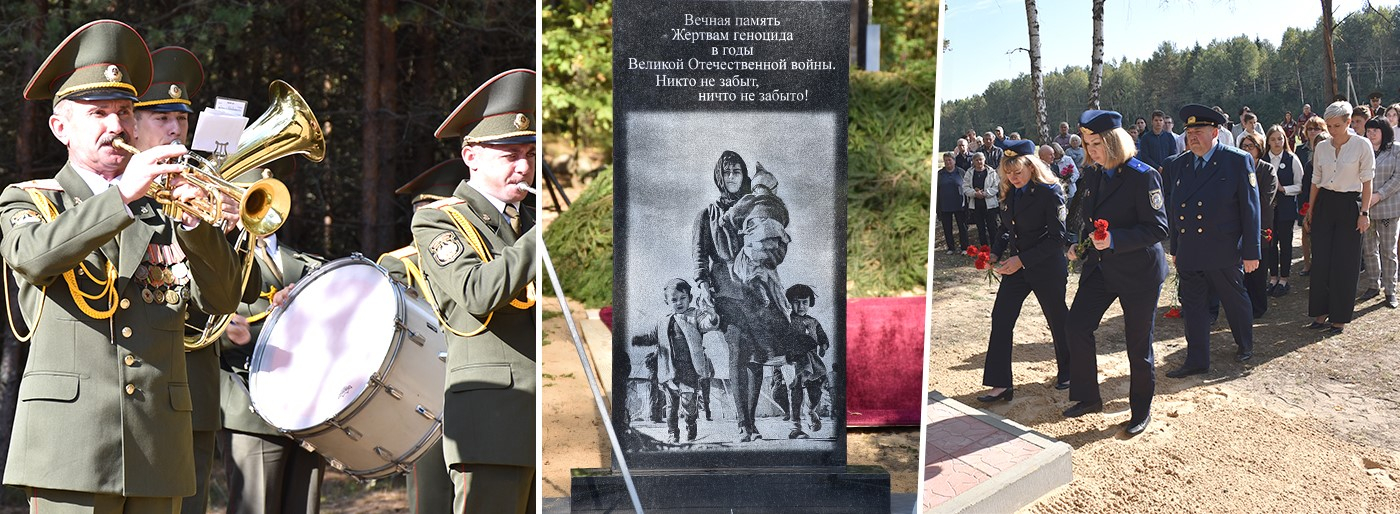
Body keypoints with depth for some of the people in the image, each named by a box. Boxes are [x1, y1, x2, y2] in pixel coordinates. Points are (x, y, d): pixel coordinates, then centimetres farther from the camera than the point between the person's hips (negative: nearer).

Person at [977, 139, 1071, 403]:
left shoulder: (1050, 192, -16)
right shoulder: (1009, 193, 4)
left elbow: (1057, 238, -18)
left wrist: (1022, 259, -22)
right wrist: (995, 254, -1)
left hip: (1046, 268, -6)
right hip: (1015, 268, 6)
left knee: (1057, 320, 11)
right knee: (1001, 320, -3)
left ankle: (1067, 372, 34)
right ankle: (1000, 384, -1)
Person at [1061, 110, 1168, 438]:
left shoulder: (1143, 177, -18)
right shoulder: (1094, 177, 5)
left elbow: (1158, 228, -20)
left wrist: (1114, 239, -30)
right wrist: (1080, 245, 2)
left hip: (1139, 273, -7)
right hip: (1100, 269, 7)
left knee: (1138, 343, 4)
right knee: (1076, 326, 3)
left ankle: (1141, 410, 22)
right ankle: (1088, 398, 19)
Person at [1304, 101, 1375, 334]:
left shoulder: (1362, 145, -7)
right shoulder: (1322, 148, 6)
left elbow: (1367, 181, -6)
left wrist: (1364, 212, -10)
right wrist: (1309, 211, 11)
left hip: (1349, 204, -4)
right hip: (1324, 204, 4)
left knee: (1344, 263, -1)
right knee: (1321, 260, 3)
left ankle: (1339, 317, 8)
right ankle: (1321, 313, 12)